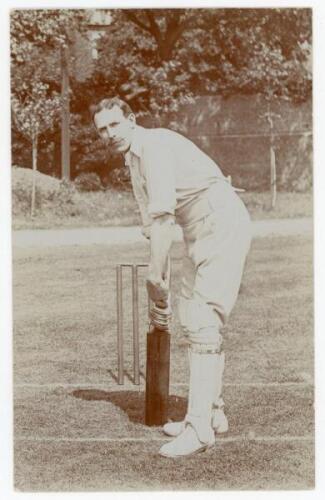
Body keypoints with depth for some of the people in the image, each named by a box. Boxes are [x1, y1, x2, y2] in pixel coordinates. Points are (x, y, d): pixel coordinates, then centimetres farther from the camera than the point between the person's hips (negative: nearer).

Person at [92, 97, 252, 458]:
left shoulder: (155, 144, -16)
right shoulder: (134, 161, 15)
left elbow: (163, 215, -23)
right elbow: (152, 222, 21)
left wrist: (155, 274, -19)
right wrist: (157, 277, 21)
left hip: (223, 223, -10)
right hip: (199, 233, 10)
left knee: (203, 322, -16)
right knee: (190, 319, 12)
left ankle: (200, 427, -16)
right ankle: (212, 414, 21)